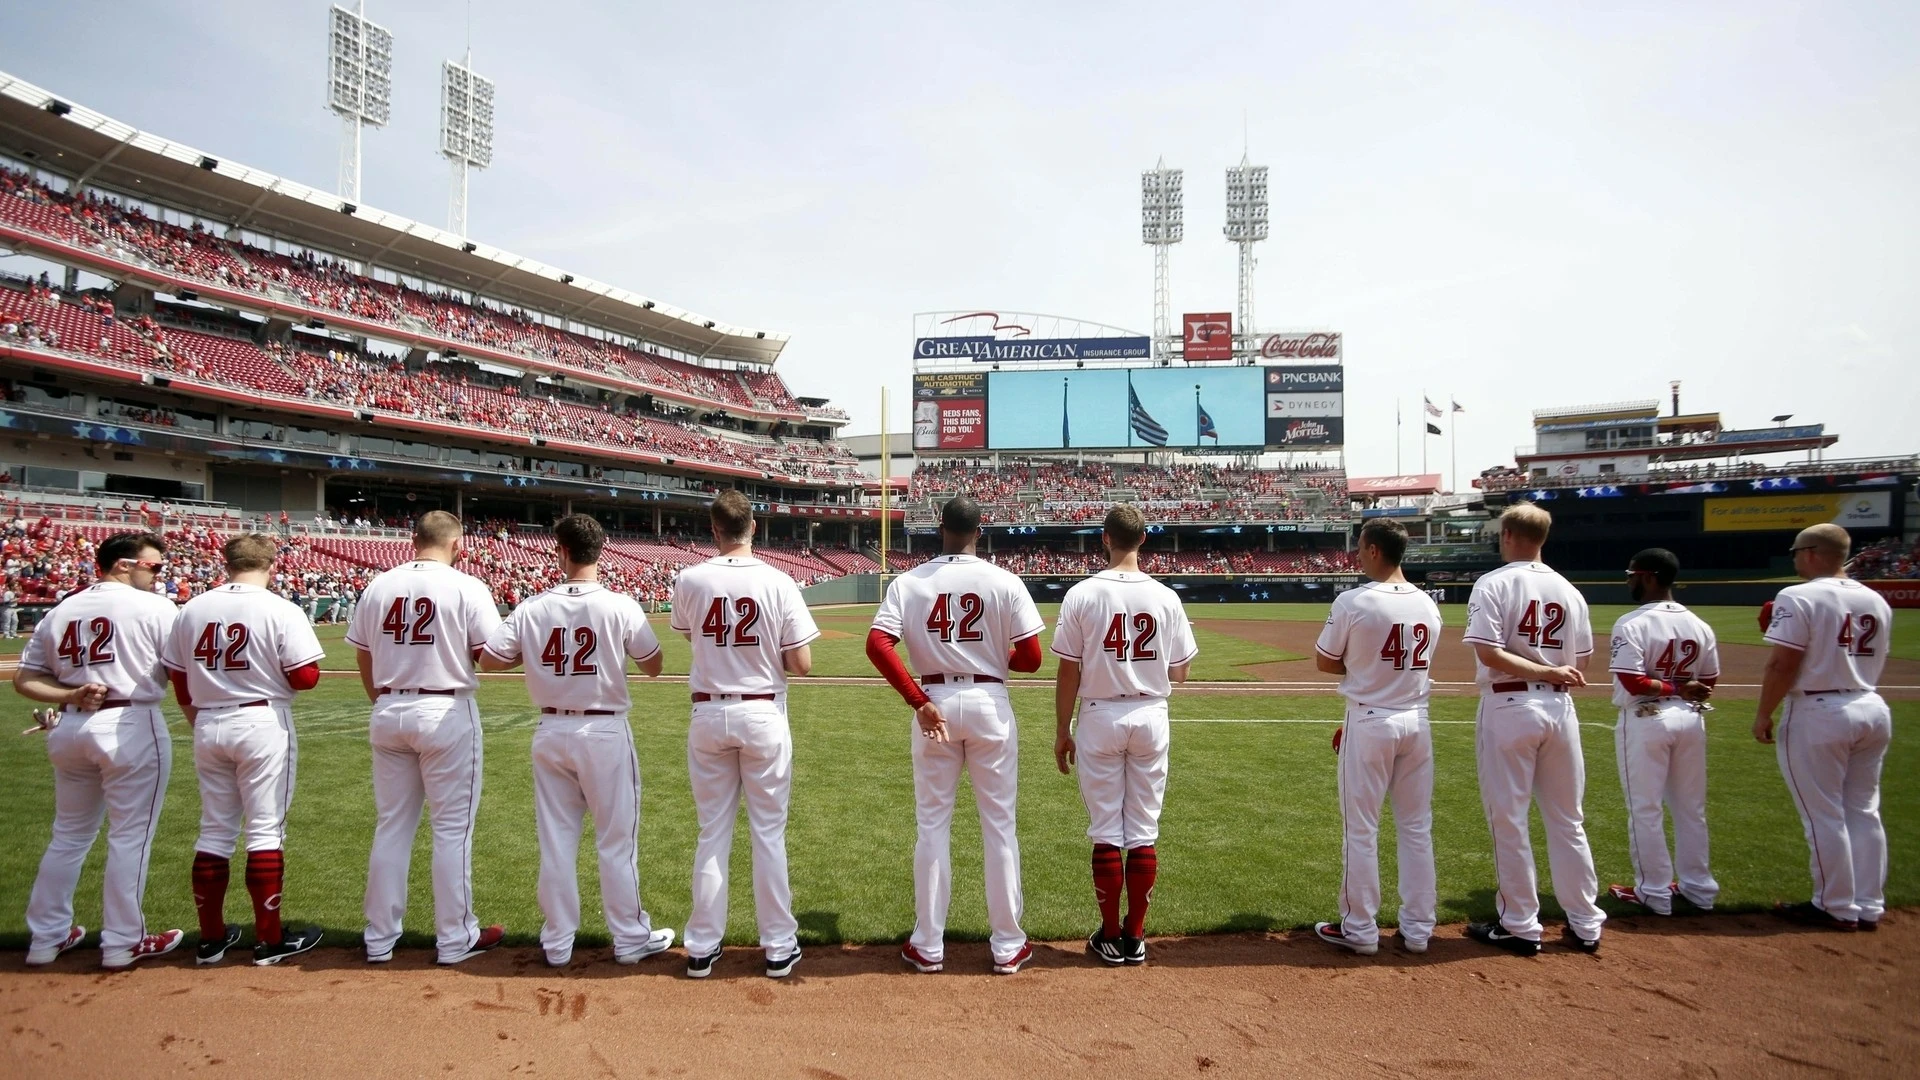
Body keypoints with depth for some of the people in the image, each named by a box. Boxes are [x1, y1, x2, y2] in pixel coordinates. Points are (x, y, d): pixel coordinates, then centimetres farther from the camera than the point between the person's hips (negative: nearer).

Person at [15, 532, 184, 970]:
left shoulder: (59, 612, 11)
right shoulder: (155, 608, -7)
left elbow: (23, 678, 8)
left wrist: (69, 695, -3)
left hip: (68, 728, 6)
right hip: (132, 726, -6)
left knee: (69, 834, 19)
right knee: (130, 836, 3)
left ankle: (47, 936, 26)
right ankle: (122, 943, 9)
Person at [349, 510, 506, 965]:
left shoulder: (378, 586, 5)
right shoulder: (466, 587, -10)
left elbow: (363, 657, 11)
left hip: (388, 714, 5)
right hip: (446, 712, -5)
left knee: (391, 825, 14)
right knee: (453, 826, 4)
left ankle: (379, 938, 22)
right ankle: (455, 938, 11)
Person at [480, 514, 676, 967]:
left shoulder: (532, 610, -5)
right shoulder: (620, 607, -12)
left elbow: (487, 660, 2)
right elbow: (653, 666, -3)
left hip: (551, 732, 3)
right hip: (605, 732, -3)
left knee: (556, 839, 13)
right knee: (617, 839, 8)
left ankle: (558, 942, 23)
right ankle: (630, 938, 18)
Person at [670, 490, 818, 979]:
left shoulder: (689, 580, -4)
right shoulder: (778, 582, -10)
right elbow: (802, 664, -9)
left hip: (708, 715, 2)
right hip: (762, 714, -2)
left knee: (713, 833, 12)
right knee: (769, 832, 8)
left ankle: (702, 948, 18)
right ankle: (779, 947, 16)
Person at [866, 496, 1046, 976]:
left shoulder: (910, 582, -2)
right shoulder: (1004, 581, -5)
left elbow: (877, 644, -14)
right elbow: (1031, 658, -7)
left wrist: (919, 702, -13)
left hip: (935, 701, 1)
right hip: (989, 702, -1)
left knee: (932, 824, 10)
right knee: (999, 824, 9)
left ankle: (928, 946, 18)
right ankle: (1007, 946, 17)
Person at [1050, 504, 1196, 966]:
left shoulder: (1082, 595, -9)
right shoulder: (1166, 598, -2)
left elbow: (1068, 672, -7)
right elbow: (1179, 673, 3)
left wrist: (1062, 730, 2)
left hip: (1100, 719, -2)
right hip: (1151, 719, 2)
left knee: (1106, 831, 6)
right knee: (1144, 832, 9)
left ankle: (1110, 937, 14)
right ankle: (1135, 936, 17)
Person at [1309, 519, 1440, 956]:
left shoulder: (1353, 602, -15)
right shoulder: (1429, 605, 3)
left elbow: (1324, 662, -6)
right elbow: (1418, 665, 11)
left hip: (1370, 722, -5)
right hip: (1416, 720, 5)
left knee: (1361, 830, 5)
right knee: (1417, 829, 13)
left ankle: (1360, 929, 14)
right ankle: (1418, 929, 21)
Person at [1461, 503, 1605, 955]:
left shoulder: (1493, 583, -7)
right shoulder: (1569, 590, 8)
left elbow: (1488, 654, -18)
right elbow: (1580, 664, 9)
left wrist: (1547, 672, -13)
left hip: (1509, 707, -5)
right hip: (1559, 709, 5)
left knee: (1508, 819, 4)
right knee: (1567, 820, 14)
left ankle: (1520, 926, 11)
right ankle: (1585, 925, 21)